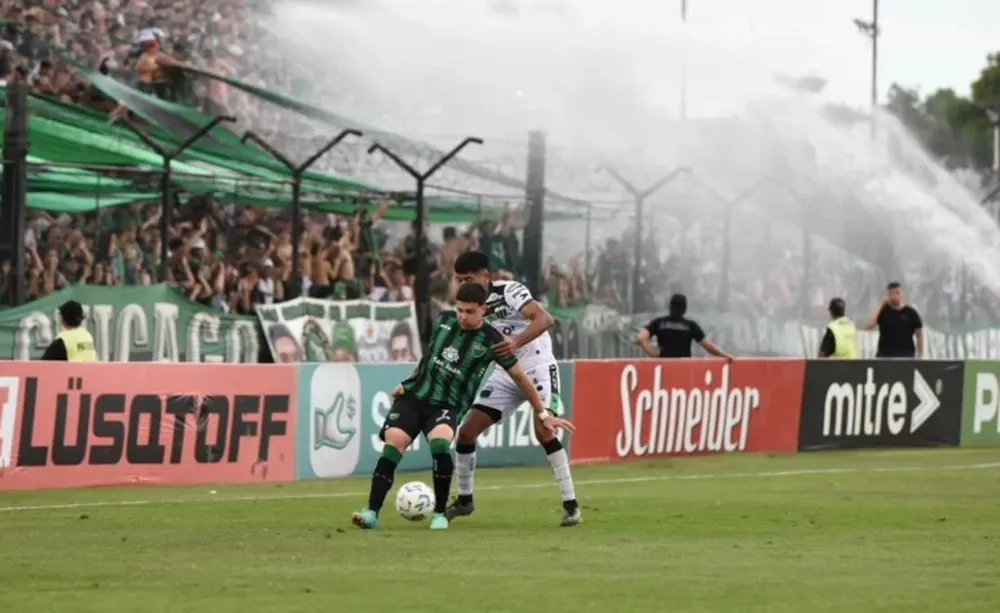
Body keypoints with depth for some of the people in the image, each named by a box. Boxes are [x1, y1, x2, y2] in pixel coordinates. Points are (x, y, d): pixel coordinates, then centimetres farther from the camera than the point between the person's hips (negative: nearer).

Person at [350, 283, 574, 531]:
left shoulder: (490, 341, -6)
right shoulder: (444, 320, 4)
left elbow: (520, 377, 2)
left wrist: (543, 415, 5)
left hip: (446, 406, -3)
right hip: (413, 396, 3)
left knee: (440, 444, -32)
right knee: (392, 445, -20)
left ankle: (440, 514, -17)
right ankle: (372, 512, -18)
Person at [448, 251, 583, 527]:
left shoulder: (509, 291, -17)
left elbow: (545, 319, -31)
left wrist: (517, 341, -45)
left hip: (537, 367, -7)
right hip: (506, 374, 7)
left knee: (543, 431, -23)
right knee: (466, 431, 1)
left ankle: (571, 505, -16)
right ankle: (464, 499, 20)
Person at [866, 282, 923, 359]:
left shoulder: (911, 313, 4)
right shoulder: (883, 311, 4)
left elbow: (919, 335, 10)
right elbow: (870, 325, -10)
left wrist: (920, 356, 5)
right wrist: (880, 306, -6)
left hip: (906, 356, 0)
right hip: (885, 355, 0)